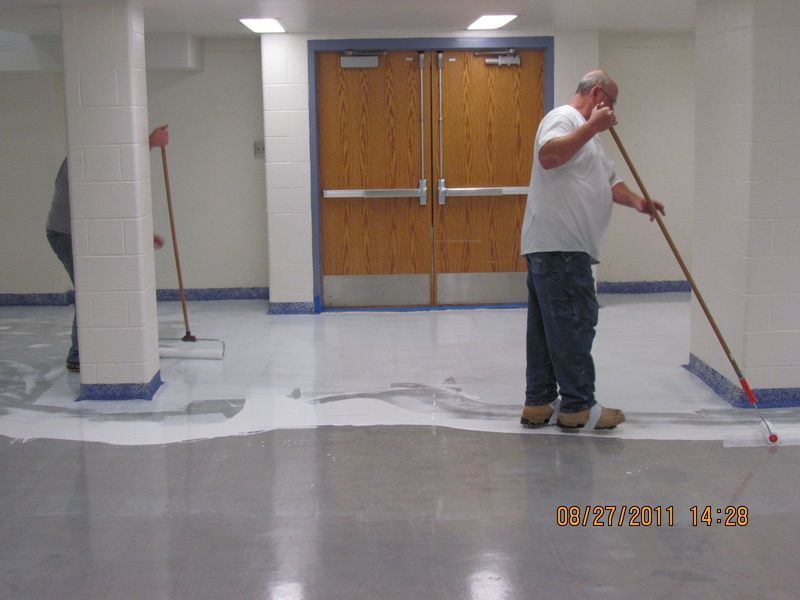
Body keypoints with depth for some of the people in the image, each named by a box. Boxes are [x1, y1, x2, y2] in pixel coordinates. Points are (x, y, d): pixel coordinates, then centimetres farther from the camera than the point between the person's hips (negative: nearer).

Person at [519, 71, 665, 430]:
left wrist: (638, 203, 10)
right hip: (559, 247, -11)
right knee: (574, 325, -6)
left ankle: (539, 404, 16)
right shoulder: (563, 118, -6)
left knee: (548, 327, 11)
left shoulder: (586, 132, 27)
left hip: (553, 248, 11)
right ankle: (577, 407, 0)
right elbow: (548, 156, -26)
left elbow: (608, 180, 28)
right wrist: (592, 127, -24)